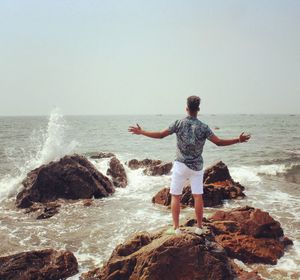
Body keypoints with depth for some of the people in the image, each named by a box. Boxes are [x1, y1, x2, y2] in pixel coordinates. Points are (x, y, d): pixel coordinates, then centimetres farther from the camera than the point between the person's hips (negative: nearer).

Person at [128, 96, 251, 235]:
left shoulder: (179, 123, -7)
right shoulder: (203, 127, -6)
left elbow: (160, 135, -5)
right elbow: (219, 142, -9)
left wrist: (141, 132, 7)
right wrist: (238, 140, 1)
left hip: (181, 164, -1)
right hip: (196, 166, 1)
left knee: (175, 196, 6)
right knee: (198, 196, 9)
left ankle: (176, 227, 5)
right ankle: (199, 227, 14)